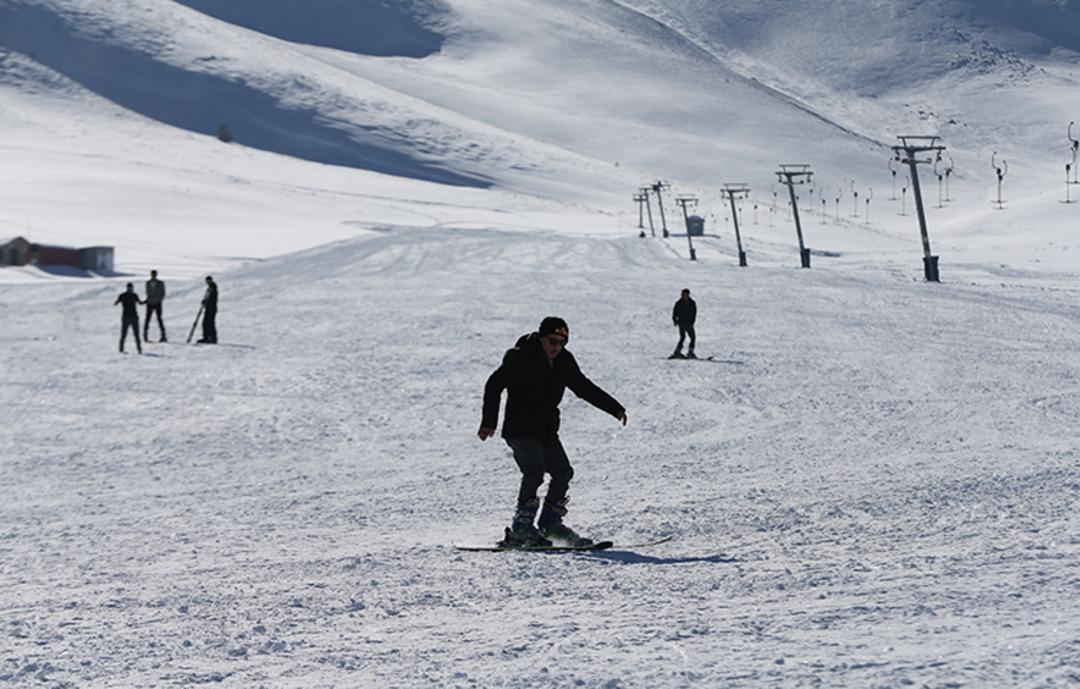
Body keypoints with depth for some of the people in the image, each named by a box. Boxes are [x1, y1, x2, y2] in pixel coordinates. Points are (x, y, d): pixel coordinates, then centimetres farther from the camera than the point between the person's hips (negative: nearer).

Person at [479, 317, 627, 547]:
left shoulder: (564, 361, 6)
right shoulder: (520, 358, -12)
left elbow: (584, 388, 19)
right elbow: (494, 386, -9)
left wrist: (615, 409, 18)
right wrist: (489, 422, -16)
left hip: (547, 430, 7)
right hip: (521, 429, -7)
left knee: (563, 472, 6)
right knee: (534, 472, -21)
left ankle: (550, 522, 20)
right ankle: (521, 529, -18)